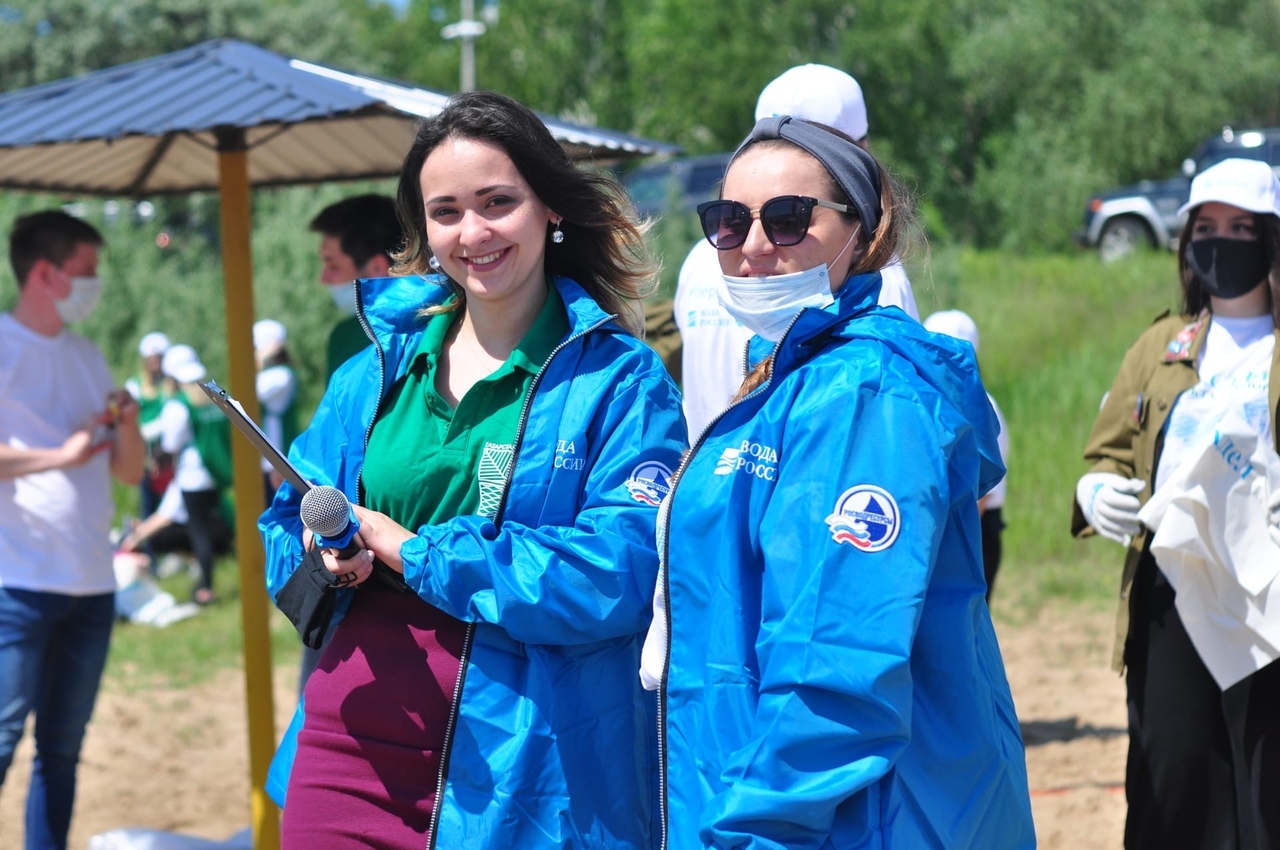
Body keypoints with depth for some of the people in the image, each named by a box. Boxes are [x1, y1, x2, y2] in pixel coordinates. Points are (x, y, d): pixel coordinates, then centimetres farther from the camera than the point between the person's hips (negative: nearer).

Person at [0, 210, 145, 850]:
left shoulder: (86, 357, 17)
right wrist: (61, 456, -16)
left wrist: (126, 421, -1)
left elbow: (130, 472, 17)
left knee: (61, 751, 8)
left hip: (91, 586, 7)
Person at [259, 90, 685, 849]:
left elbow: (621, 570, -16)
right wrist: (327, 557, -7)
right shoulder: (377, 371, 11)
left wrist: (416, 552, -14)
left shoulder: (621, 379, -5)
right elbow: (289, 523, 17)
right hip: (350, 750, 4)